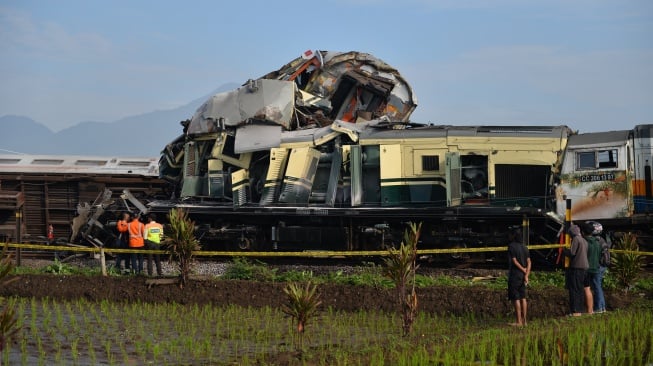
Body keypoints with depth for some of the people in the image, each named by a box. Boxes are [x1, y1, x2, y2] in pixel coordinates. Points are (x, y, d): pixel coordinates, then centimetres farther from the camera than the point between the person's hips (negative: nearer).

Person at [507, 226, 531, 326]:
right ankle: (524, 320, 12)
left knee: (515, 298, -3)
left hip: (514, 274, -7)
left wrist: (523, 270, -5)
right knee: (523, 298, 11)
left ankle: (519, 321, -4)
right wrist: (526, 275, -4)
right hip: (523, 275, 7)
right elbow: (529, 262, 2)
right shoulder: (524, 247, 9)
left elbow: (514, 261, -15)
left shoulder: (511, 246, -11)